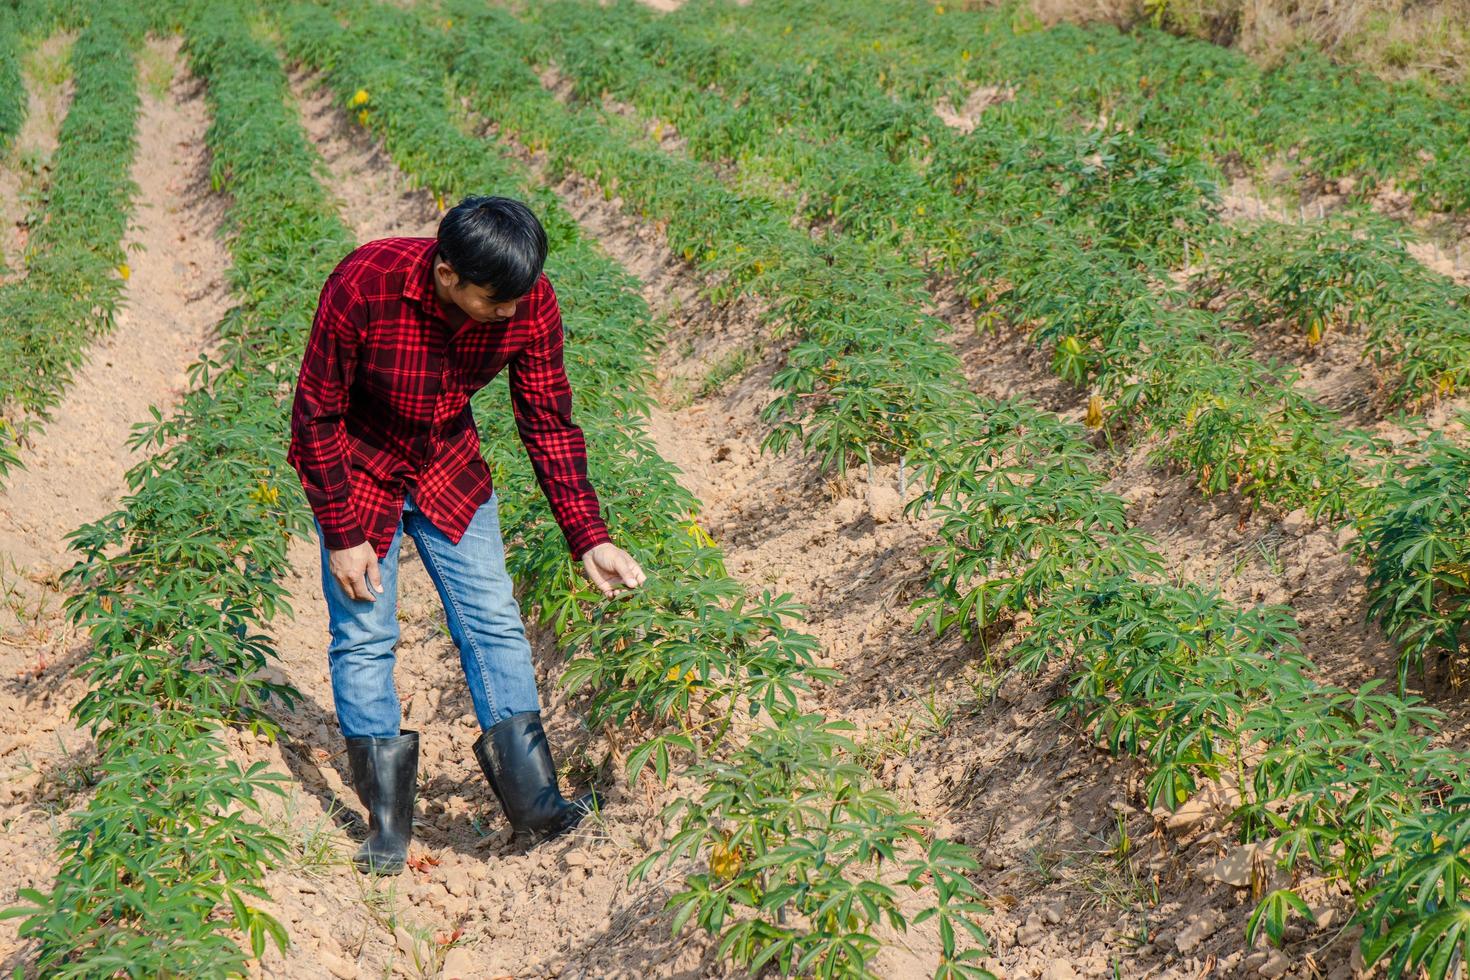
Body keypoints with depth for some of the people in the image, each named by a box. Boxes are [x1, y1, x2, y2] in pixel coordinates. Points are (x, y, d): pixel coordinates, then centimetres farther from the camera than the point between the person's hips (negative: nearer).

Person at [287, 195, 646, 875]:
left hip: (448, 468, 3)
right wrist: (343, 535, -18)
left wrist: (588, 538, -18)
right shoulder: (363, 287, -33)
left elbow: (548, 423, -11)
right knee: (364, 635, -3)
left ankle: (534, 803, 3)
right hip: (356, 468, -3)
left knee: (494, 621, -2)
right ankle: (386, 827, 7)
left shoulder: (530, 302, -23)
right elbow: (317, 414, -20)